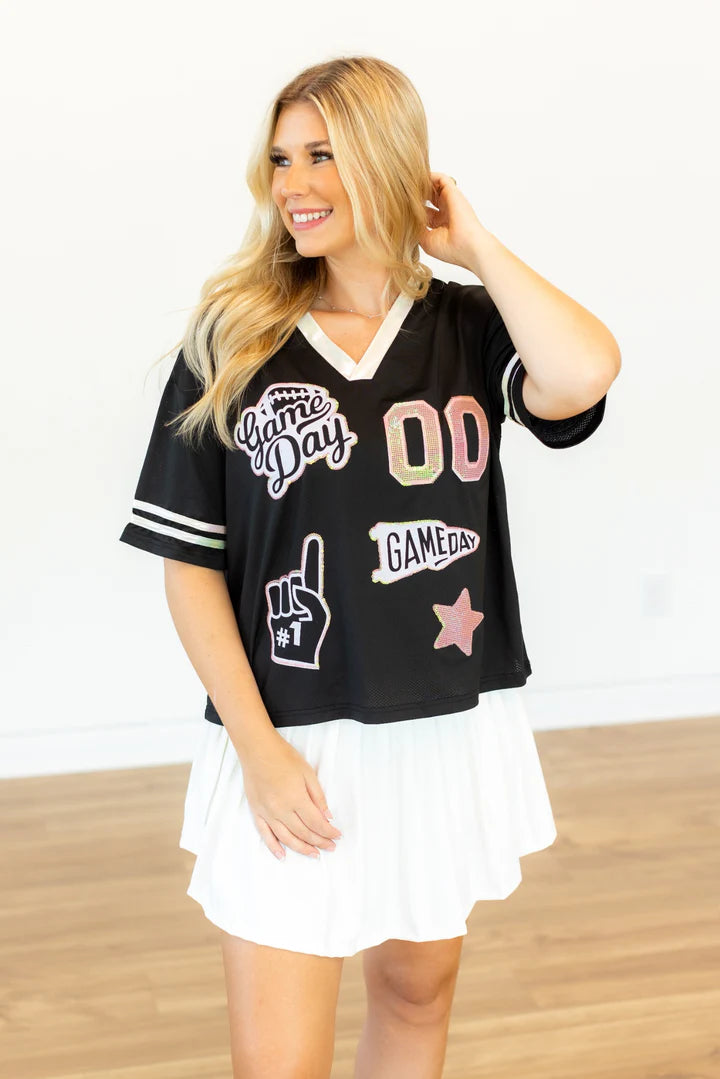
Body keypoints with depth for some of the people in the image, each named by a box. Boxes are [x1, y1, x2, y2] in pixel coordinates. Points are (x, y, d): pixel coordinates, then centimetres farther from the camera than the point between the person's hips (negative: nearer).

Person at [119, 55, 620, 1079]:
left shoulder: (470, 330, -1)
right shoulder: (230, 342, -4)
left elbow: (583, 376, -25)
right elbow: (190, 563, -3)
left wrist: (475, 245, -11)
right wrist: (256, 747, -10)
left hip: (450, 732, 2)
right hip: (294, 745, -2)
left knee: (418, 990, 21)